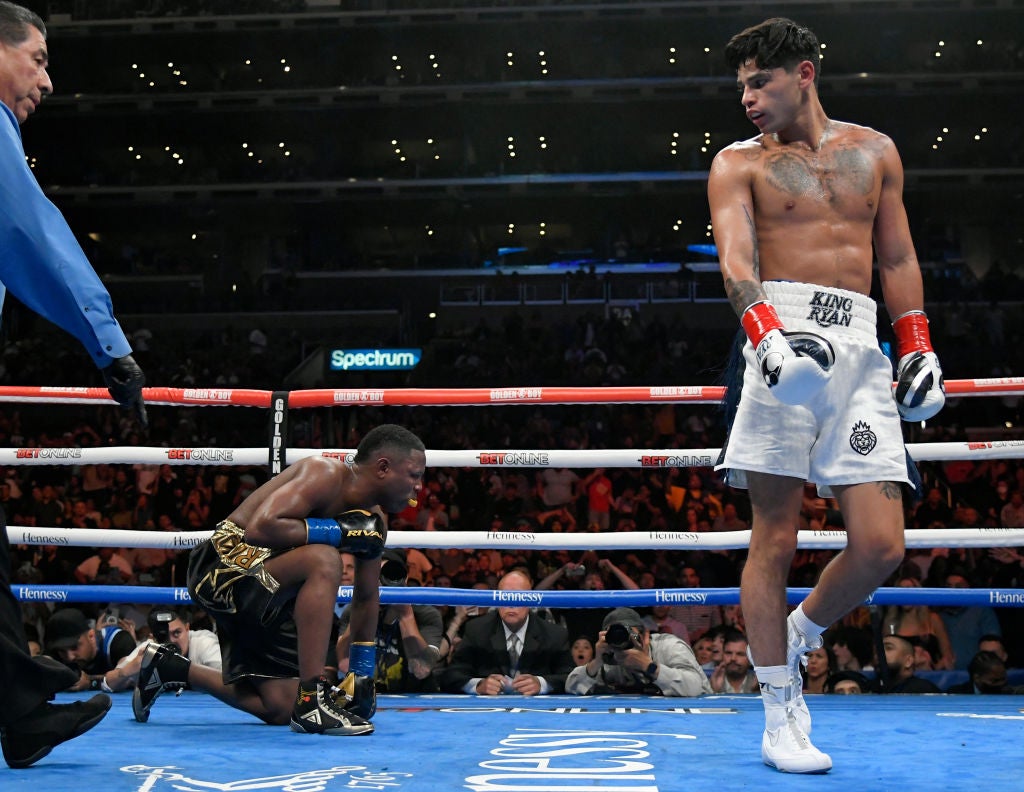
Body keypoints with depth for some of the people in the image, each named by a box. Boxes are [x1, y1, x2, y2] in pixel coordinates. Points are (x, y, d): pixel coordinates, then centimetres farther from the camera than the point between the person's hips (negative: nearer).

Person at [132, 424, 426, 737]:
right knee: (324, 561, -34)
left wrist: (362, 674, 13)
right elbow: (261, 528, -33)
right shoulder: (326, 474, -20)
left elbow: (366, 597, 15)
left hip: (263, 599, 9)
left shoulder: (373, 519, 5)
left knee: (279, 708, 8)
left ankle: (169, 668, 29)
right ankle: (312, 701, -33)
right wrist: (339, 531, -28)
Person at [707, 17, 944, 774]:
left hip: (862, 350, 3)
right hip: (785, 338, -3)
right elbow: (736, 258, -8)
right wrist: (767, 332, -27)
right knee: (775, 538, -5)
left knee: (881, 546, -6)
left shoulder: (874, 150, 20)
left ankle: (797, 635, 22)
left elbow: (898, 258, 22)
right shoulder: (739, 163, 9)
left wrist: (919, 347, 12)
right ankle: (780, 712, 4)